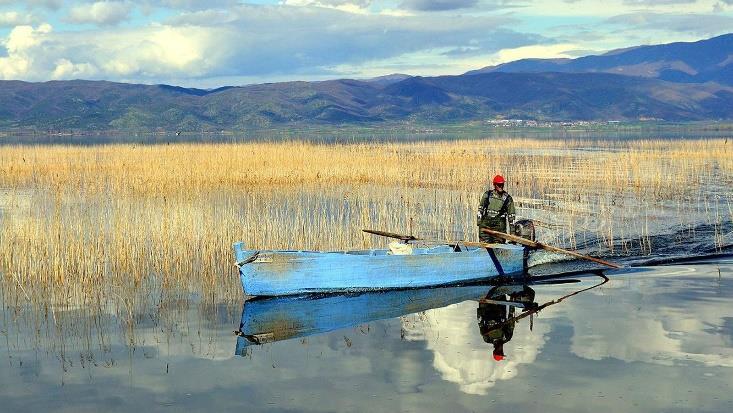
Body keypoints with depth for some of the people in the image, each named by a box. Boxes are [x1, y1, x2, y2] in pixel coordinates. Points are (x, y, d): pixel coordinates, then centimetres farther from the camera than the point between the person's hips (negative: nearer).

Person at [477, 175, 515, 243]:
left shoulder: (508, 198, 4)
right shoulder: (487, 195, 6)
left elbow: (511, 215, 8)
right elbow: (480, 209, 13)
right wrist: (479, 222, 7)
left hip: (499, 227, -1)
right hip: (486, 224, 1)